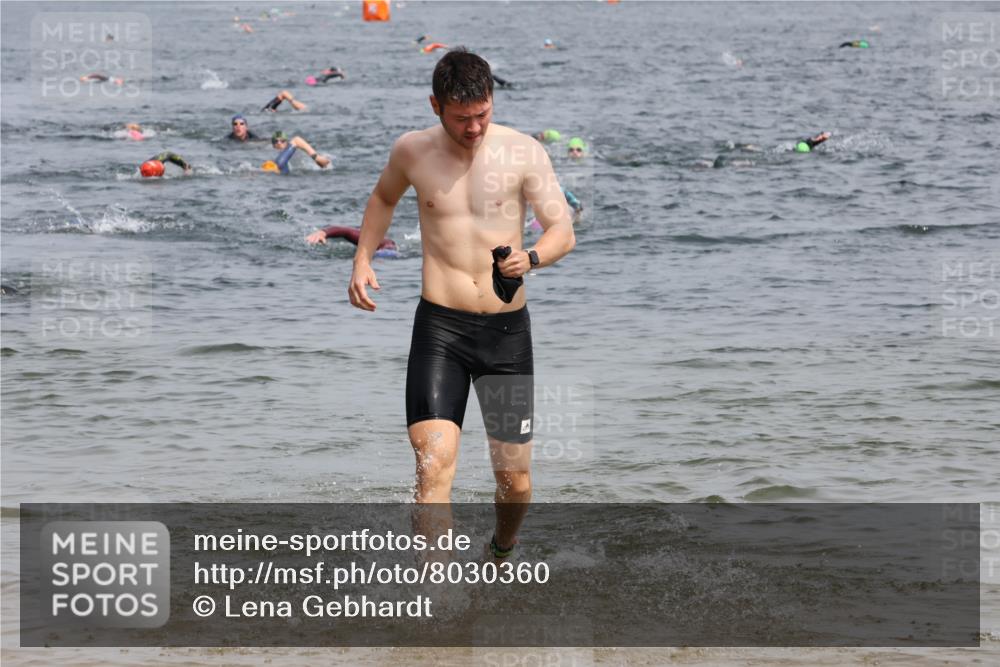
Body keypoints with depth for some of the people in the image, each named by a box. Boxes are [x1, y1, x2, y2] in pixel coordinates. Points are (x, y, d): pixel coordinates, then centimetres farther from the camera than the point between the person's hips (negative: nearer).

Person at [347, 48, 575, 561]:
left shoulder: (522, 153, -3)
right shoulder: (413, 152, 2)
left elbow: (563, 232, -6)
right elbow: (384, 198, 25)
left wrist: (530, 258, -27)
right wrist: (363, 260, 13)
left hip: (508, 328, 0)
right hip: (440, 326, 0)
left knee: (515, 480, 5)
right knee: (435, 465, -18)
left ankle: (502, 551, 38)